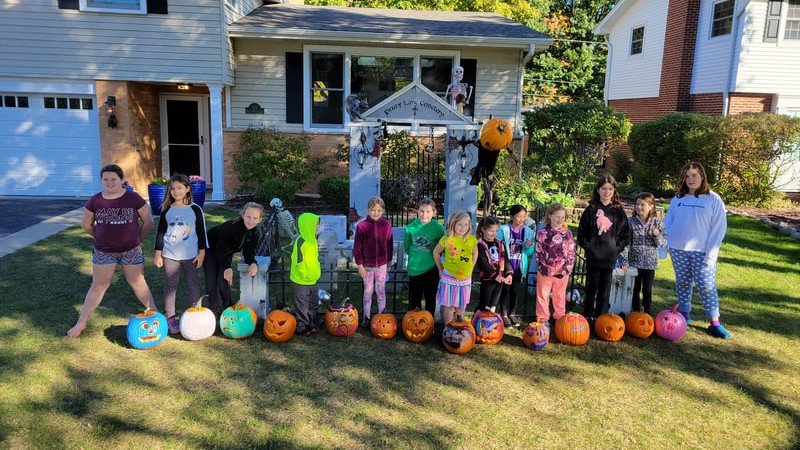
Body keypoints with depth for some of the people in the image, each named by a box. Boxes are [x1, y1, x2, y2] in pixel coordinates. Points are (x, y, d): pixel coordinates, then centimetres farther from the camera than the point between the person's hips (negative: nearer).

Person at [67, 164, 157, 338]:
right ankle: (81, 322, 20)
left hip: (131, 250, -1)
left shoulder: (134, 199, -9)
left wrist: (136, 237, 6)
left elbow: (148, 222, 0)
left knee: (138, 282, 8)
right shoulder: (95, 201, -4)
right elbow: (86, 225, 11)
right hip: (103, 251, 1)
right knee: (98, 285, 8)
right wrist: (102, 237, 12)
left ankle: (155, 314, 20)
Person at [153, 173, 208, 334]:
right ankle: (170, 317, 16)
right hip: (170, 255, 1)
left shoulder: (195, 209, -2)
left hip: (190, 255, -1)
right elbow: (160, 232, 7)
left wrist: (201, 252, -4)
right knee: (171, 285, 7)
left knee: (193, 284, 6)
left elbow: (201, 232, -1)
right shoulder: (167, 210, 3)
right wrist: (157, 253, 5)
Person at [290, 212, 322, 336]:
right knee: (302, 305, 4)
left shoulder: (313, 240, 6)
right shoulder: (300, 242, -22)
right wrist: (305, 275, -17)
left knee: (312, 304, 18)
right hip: (301, 281, -8)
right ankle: (301, 327, 17)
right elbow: (298, 262, -22)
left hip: (312, 280, 9)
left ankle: (311, 324, 32)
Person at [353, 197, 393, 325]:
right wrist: (359, 264, -7)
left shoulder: (387, 225, -5)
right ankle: (367, 316, 23)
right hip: (367, 265, -1)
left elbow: (389, 245, 4)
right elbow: (357, 247, -6)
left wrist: (388, 261, 8)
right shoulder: (362, 226, -11)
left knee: (380, 291, 12)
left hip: (382, 264, 1)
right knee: (368, 291, 11)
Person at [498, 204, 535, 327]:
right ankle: (504, 315, 17)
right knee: (506, 290, 4)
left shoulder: (528, 232, 1)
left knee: (515, 291, 14)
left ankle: (512, 313, 29)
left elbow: (530, 253, 6)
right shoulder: (503, 230, -12)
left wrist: (529, 246, -15)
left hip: (519, 267, 3)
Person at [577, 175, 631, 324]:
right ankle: (588, 316, 17)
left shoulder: (618, 211, 5)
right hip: (593, 255, -1)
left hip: (610, 256, 1)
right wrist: (587, 246, -5)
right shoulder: (591, 209, 1)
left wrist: (617, 248, -1)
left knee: (605, 288, 6)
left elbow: (626, 233, 9)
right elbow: (581, 232, 3)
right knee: (592, 286, 6)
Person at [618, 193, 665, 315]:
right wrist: (624, 260, -13)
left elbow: (663, 243, 2)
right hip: (634, 262, 0)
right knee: (635, 289, 9)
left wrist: (657, 236, -20)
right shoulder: (630, 222, -3)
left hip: (650, 263, 0)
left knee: (647, 290, 6)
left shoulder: (658, 223, -1)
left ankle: (647, 314, 19)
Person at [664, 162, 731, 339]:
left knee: (707, 286, -4)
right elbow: (668, 221, 15)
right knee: (682, 283, 12)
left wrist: (711, 253, -11)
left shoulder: (713, 199, -4)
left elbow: (719, 227, -6)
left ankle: (714, 323, 2)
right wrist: (669, 240, 2)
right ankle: (684, 315, 24)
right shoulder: (677, 199, 6)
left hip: (702, 252, -3)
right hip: (678, 250, 4)